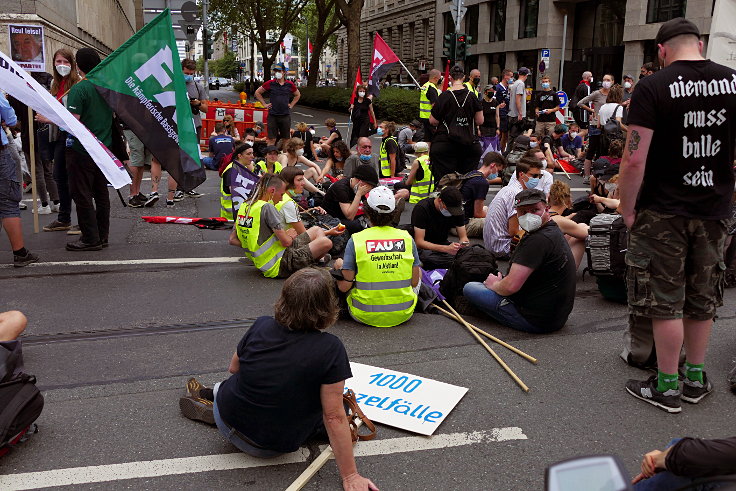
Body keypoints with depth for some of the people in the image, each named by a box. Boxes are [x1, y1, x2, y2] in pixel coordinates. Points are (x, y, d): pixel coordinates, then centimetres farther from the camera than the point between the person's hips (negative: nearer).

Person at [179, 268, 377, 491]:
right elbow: (334, 417, -20)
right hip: (274, 447, -4)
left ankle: (214, 394, 30)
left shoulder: (261, 326, -12)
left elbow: (234, 368, 6)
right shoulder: (330, 349, -23)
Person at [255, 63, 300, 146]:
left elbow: (297, 95, 22)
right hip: (273, 115, -2)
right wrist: (264, 104, 4)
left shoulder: (290, 84, 4)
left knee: (286, 139, 7)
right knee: (272, 139, -2)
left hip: (286, 115, 2)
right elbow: (257, 93, 10)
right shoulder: (270, 84, 0)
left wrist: (291, 105, 11)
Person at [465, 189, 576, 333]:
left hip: (536, 321, -11)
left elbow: (511, 286, -28)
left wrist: (494, 285, -7)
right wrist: (500, 281, 10)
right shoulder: (553, 229, 9)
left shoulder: (538, 240, -27)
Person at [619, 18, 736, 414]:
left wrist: (627, 208, -7)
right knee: (702, 297, 17)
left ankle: (667, 387, 15)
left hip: (663, 210, -5)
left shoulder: (653, 88, -13)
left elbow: (635, 159, -18)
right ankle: (696, 378, 31)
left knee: (666, 300, 5)